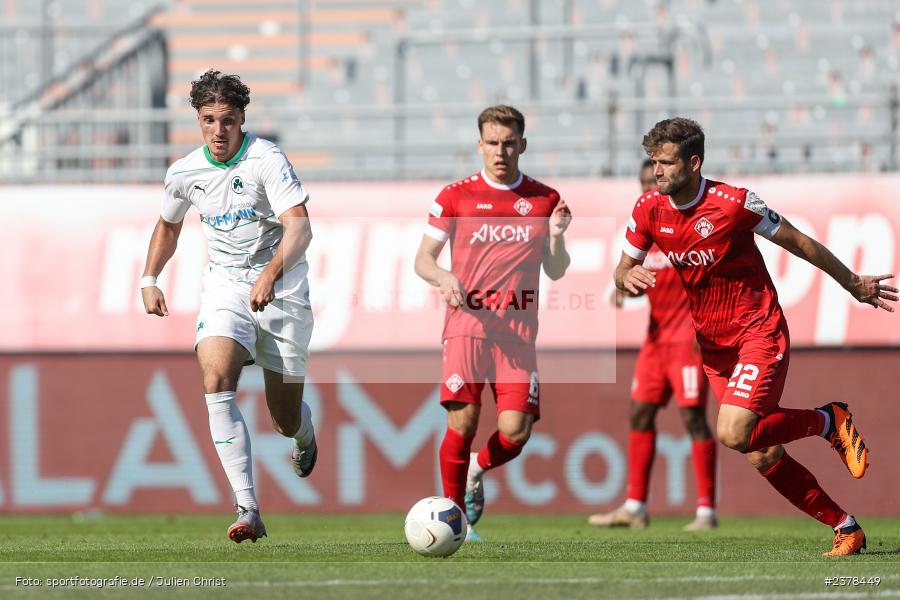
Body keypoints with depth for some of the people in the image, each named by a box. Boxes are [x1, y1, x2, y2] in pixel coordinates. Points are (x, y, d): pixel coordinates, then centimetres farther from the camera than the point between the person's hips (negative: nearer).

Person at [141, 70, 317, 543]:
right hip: (224, 286, 3)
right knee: (216, 381, -26)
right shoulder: (184, 173, 1)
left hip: (281, 290, -3)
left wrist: (271, 273, -43)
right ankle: (247, 509, -32)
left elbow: (299, 225, -28)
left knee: (286, 421, 3)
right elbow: (168, 225, 23)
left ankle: (304, 432, 46)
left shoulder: (266, 160, -16)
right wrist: (149, 279, 16)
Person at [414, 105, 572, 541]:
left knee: (515, 431, -8)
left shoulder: (545, 200, 11)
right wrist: (443, 277, -14)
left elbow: (555, 272, 15)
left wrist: (557, 238, -5)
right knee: (463, 421, -13)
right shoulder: (456, 196, 6)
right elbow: (423, 259, 7)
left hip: (518, 329, 1)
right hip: (467, 322, -1)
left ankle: (476, 471, 25)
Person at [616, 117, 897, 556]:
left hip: (759, 333, -6)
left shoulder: (734, 203, -17)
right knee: (762, 457, 2)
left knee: (733, 435, -25)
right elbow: (622, 271, 8)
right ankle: (845, 528, 15)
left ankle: (828, 420, 0)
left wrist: (853, 285, 5)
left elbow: (798, 243, -5)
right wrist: (628, 277, -18)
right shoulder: (649, 210, -3)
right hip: (713, 346, 6)